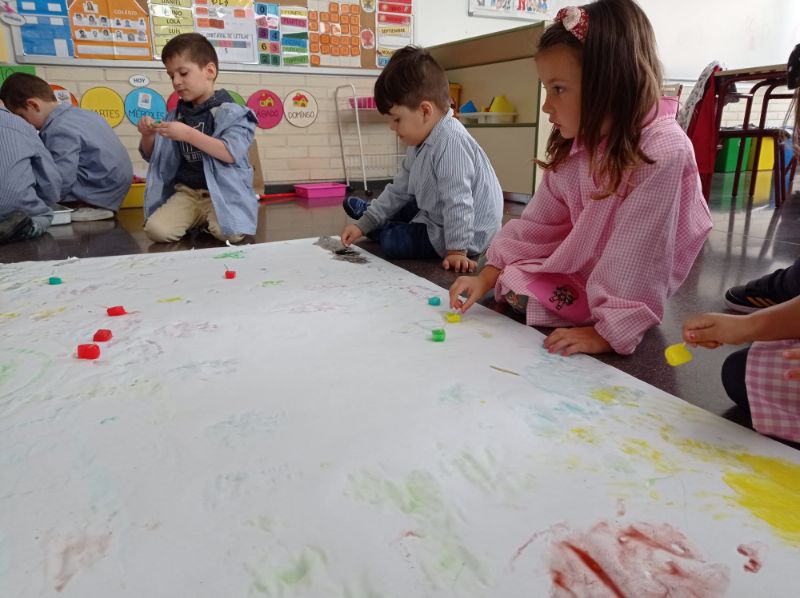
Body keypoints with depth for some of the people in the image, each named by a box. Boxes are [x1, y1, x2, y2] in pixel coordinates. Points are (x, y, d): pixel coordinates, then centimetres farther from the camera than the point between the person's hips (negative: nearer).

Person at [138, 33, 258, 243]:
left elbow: (231, 153, -18)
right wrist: (148, 135, 0)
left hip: (222, 192, -3)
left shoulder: (231, 113, -2)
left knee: (229, 233, -32)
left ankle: (208, 219, 3)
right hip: (185, 192, 4)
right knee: (156, 230, -22)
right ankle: (197, 220, 8)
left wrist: (188, 134, -22)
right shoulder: (177, 114, 14)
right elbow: (152, 156, 22)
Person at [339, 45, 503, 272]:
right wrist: (363, 224, 6)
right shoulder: (421, 144, 5)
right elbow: (398, 190, 9)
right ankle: (370, 213, 47)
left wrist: (456, 250, -29)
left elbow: (458, 202, -30)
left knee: (392, 241, -13)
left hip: (467, 235, -9)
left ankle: (380, 225, 16)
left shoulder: (452, 142, -28)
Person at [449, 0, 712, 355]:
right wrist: (488, 276, -8)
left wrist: (607, 331, -26)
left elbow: (634, 257, -29)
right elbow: (537, 225, -1)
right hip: (580, 275, 7)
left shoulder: (662, 152, -28)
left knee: (520, 296, -15)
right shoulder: (573, 147, -3)